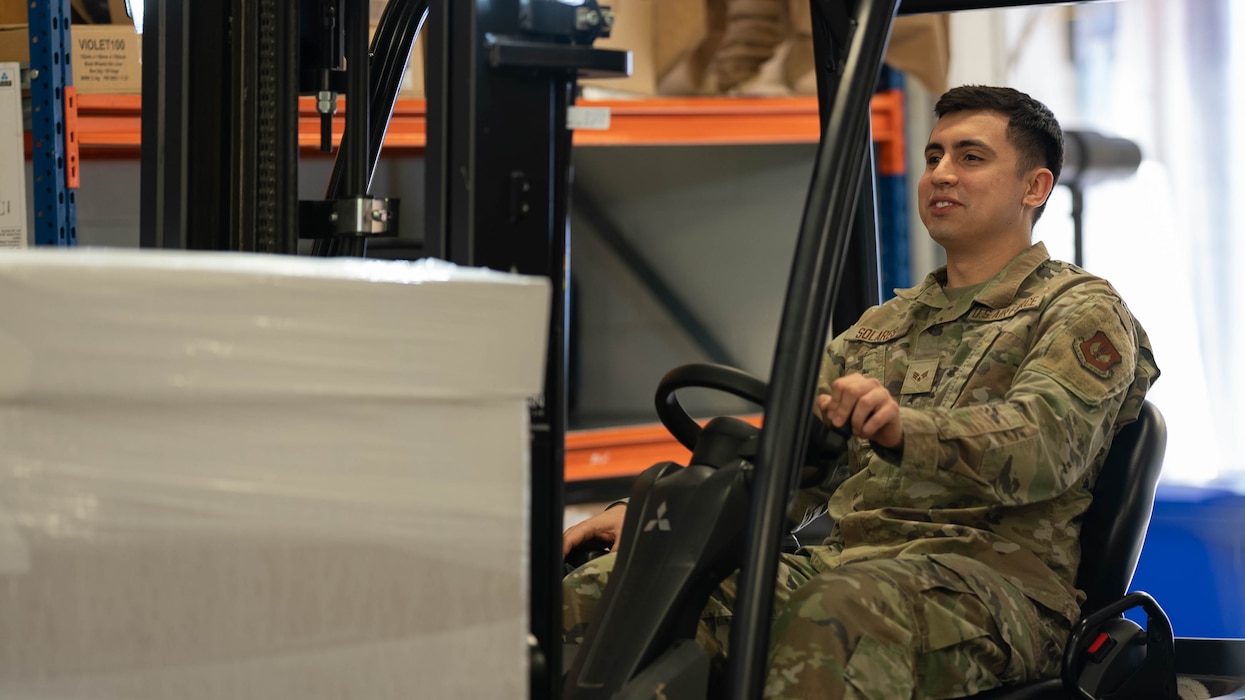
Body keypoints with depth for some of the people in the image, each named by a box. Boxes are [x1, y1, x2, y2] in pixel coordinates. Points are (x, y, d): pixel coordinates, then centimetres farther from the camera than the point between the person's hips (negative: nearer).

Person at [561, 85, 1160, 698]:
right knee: (586, 596, -16)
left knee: (834, 620, -43)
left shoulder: (1082, 311, 6)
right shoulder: (886, 326, 29)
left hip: (992, 573, -6)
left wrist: (905, 429, -36)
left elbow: (1041, 444, -15)